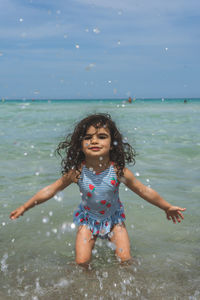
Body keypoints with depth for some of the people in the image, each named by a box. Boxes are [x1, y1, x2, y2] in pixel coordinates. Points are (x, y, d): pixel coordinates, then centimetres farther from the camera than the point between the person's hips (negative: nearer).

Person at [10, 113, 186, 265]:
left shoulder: (118, 170, -25)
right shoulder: (77, 171, -24)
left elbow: (144, 191, -12)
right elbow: (51, 190, -12)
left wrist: (167, 207, -2)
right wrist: (25, 207, -7)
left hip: (113, 217, 0)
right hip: (88, 218, 0)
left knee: (125, 260, -2)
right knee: (81, 262, -7)